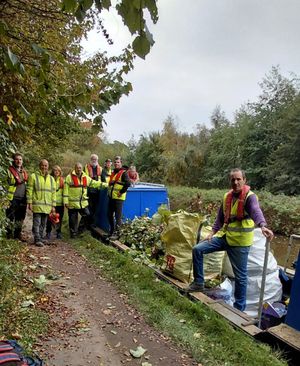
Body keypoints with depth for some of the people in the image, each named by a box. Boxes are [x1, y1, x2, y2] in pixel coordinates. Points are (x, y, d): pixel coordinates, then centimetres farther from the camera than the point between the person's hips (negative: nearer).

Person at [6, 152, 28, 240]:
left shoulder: (24, 172, 17)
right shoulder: (9, 171, -3)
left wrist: (27, 199, 18)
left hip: (22, 199, 6)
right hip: (13, 199, -6)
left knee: (20, 218, 12)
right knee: (11, 218, -3)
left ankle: (18, 234, 23)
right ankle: (9, 235, 8)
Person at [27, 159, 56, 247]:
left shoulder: (51, 179, 15)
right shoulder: (33, 176, 1)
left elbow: (53, 193, 14)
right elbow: (29, 190, -2)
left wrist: (53, 206, 9)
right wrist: (30, 203, -9)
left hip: (47, 206, 4)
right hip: (37, 205, -4)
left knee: (43, 224, 10)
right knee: (37, 223, -4)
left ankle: (41, 238, 20)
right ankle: (37, 240, 0)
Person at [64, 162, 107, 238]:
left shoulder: (86, 177, 10)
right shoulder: (69, 177, -5)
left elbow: (95, 183, 14)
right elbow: (66, 190, -7)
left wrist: (105, 184, 9)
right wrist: (66, 201, -10)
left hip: (83, 203, 5)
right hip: (72, 203, -4)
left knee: (87, 216, 5)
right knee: (73, 219, 5)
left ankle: (80, 229, 23)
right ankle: (73, 233, 20)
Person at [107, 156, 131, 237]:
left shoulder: (123, 173, -9)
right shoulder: (113, 172, 17)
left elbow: (128, 184, -20)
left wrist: (121, 192, -18)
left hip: (118, 197, -9)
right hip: (111, 197, 9)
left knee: (118, 215, -2)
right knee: (109, 214, 15)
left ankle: (117, 231, 6)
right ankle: (111, 230, 29)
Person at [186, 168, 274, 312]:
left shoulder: (250, 196, -15)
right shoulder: (227, 196, 5)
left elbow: (256, 212, -35)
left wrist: (263, 226, -54)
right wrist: (213, 233, 11)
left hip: (240, 241, -6)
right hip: (224, 236, 6)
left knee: (240, 276, 6)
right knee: (197, 249, -1)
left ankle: (239, 307, 24)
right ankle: (199, 283, 13)